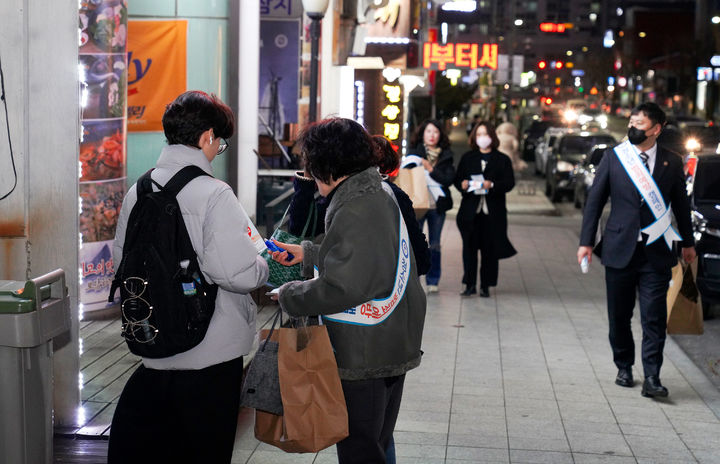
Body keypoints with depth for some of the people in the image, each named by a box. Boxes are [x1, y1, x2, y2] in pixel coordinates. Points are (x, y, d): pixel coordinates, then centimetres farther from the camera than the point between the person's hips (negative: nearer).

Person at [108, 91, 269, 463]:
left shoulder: (138, 190, 2)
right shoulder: (214, 195, -18)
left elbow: (121, 258, 14)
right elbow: (239, 274, -24)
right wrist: (263, 267, -3)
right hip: (211, 352, -6)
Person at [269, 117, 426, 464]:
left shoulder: (354, 211, -22)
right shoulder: (381, 195, 9)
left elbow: (341, 288, -26)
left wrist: (289, 296, -11)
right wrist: (307, 254, 22)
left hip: (363, 356, -10)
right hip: (393, 346, 10)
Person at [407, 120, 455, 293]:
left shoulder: (445, 156, 7)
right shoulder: (414, 152, 4)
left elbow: (449, 179, -4)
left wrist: (430, 169, -15)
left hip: (438, 205, 1)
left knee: (434, 245, 7)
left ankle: (433, 281, 16)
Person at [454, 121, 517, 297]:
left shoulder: (502, 159, 7)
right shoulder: (467, 158, 14)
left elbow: (510, 182, -1)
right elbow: (458, 179, 10)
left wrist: (492, 185, -18)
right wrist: (462, 184, -13)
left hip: (493, 211, -1)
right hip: (470, 210, 1)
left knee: (489, 249, 1)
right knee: (469, 247, -1)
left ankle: (485, 285, 9)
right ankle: (470, 284, 4)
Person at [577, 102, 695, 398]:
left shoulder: (672, 163, 3)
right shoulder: (613, 157, 2)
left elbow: (680, 205, 15)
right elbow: (594, 200, 4)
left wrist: (687, 243, 22)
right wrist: (586, 242, 0)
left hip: (656, 253, -1)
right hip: (620, 249, 1)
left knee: (654, 318, -4)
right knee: (619, 317, 9)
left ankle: (652, 378, 0)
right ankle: (624, 367, 27)